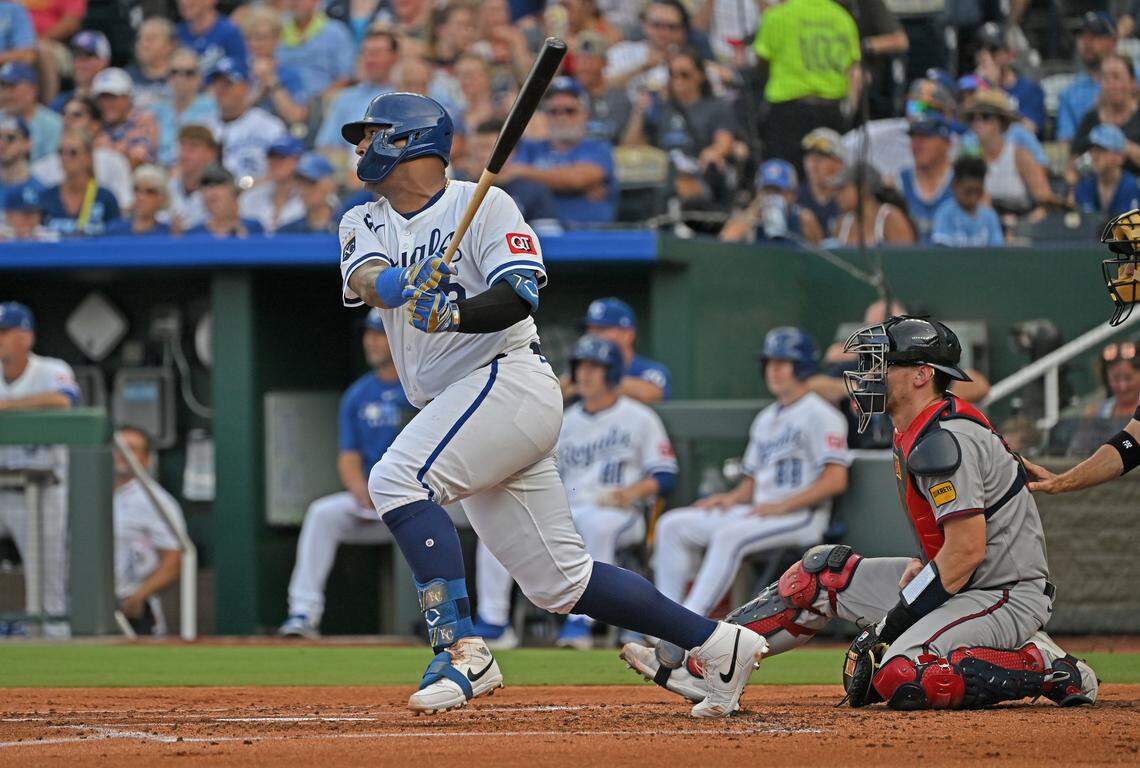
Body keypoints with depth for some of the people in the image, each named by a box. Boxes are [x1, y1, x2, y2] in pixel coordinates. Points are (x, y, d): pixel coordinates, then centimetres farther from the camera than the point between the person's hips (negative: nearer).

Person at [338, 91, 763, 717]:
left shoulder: (483, 204, -2)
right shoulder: (365, 223, 16)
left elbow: (519, 294, -16)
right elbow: (365, 280, -7)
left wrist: (454, 313, -34)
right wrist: (398, 283, -30)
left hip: (508, 379, -7)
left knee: (397, 479, -27)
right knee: (559, 581, 6)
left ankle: (461, 652, -29)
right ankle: (719, 646, 13)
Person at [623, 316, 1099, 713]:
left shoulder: (942, 442, -21)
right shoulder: (914, 434, 11)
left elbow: (967, 550, -26)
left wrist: (890, 625, -21)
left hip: (1007, 596, -10)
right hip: (961, 585, 10)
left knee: (898, 678, -30)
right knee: (823, 574, 9)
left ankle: (1048, 670, -15)